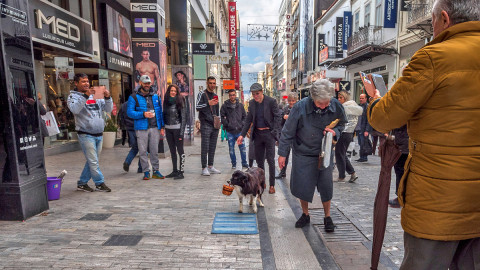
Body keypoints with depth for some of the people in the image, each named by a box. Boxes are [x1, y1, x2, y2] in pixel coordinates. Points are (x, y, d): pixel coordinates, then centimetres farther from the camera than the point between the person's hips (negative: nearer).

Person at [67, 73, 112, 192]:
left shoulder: (95, 95, 16)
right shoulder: (73, 96, 2)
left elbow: (108, 109, 11)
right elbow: (75, 109, -19)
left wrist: (107, 98, -7)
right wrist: (85, 96, -24)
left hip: (99, 134, 6)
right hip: (86, 135, -6)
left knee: (93, 161, 11)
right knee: (93, 161, -4)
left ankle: (82, 183, 23)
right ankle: (99, 183, 8)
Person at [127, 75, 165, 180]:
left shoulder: (156, 96, 15)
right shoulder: (134, 97, 4)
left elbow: (160, 112, 16)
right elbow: (129, 112, -4)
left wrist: (162, 126, 8)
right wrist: (143, 114, -17)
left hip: (154, 128, 3)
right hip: (141, 128, -2)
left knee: (154, 151, 5)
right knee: (143, 151, 0)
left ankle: (156, 171, 14)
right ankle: (146, 172, 10)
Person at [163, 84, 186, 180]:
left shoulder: (180, 102, -6)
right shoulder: (166, 102, 10)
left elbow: (183, 117, -8)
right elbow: (164, 116, 14)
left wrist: (181, 132, -14)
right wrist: (164, 129, 8)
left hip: (177, 128, -6)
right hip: (168, 129, 6)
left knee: (180, 150, -2)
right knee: (172, 151, 12)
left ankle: (181, 172, 3)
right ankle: (175, 171, 21)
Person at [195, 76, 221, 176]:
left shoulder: (215, 96, 18)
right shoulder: (202, 94, -1)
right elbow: (198, 107, -13)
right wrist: (208, 103, -27)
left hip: (215, 125, 6)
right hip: (206, 125, -6)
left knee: (212, 148, 10)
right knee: (205, 148, -5)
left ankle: (210, 166, 18)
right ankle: (204, 168, 1)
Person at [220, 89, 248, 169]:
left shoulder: (240, 105, 8)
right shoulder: (225, 106, 1)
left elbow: (244, 116, 14)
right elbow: (222, 117, 2)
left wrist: (242, 125, 1)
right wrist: (227, 125, -8)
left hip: (239, 131, 1)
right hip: (230, 131, -1)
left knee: (242, 148, 2)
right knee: (231, 148, 7)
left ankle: (244, 164, 13)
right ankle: (234, 164, 20)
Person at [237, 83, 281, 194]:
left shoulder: (271, 101, -8)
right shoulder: (251, 103, 6)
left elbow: (278, 117, -6)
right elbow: (248, 120, 9)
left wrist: (275, 132, -15)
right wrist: (242, 135, 2)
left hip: (269, 133, -5)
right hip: (257, 134, 5)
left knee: (270, 160, -3)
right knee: (259, 159, 11)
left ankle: (272, 185, 8)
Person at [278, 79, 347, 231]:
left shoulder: (336, 106, -11)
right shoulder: (301, 107, -20)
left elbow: (342, 124, 8)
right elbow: (288, 131, -11)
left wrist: (335, 132, -15)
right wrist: (282, 153, -7)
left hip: (325, 153, 2)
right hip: (303, 153, -1)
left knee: (326, 186, 5)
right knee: (302, 186, 6)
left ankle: (327, 217, 28)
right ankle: (305, 215, 30)